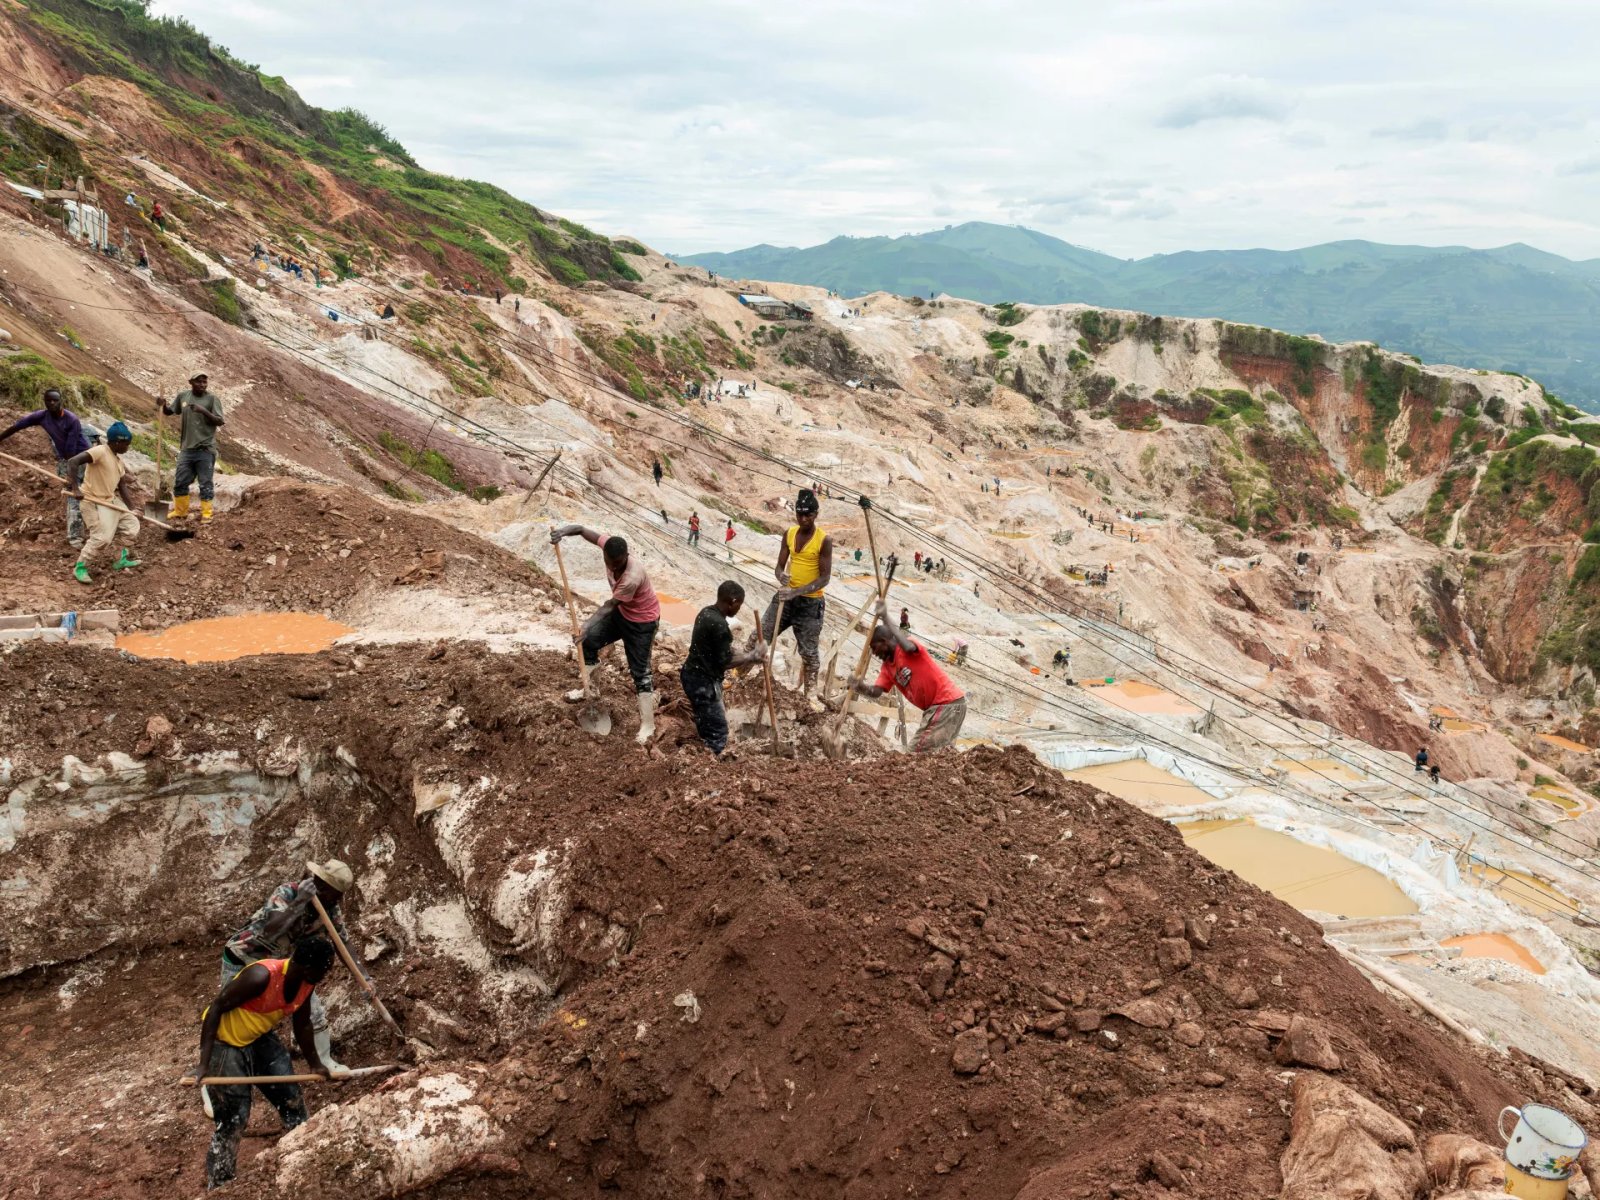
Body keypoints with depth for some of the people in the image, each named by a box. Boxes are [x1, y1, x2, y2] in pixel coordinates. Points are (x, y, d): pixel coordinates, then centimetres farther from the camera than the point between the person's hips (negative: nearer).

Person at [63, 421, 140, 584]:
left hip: (111, 501, 9)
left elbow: (122, 487, 10)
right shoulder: (100, 451, -19)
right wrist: (75, 488, -36)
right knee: (102, 537, -16)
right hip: (93, 501, -9)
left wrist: (132, 509, 5)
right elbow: (72, 461, -30)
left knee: (132, 524, 14)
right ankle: (80, 568, 0)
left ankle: (121, 559, 28)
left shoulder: (119, 460, 8)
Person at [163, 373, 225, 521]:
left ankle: (206, 513, 9)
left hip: (205, 449, -5)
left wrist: (204, 411, -25)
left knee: (205, 484, 0)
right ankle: (180, 511, 25)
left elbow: (220, 422, -12)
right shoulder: (182, 396, 6)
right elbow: (170, 411, 19)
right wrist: (163, 406, -3)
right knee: (180, 482, 11)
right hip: (186, 448, 5)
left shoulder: (212, 399, -7)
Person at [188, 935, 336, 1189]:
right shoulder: (261, 976, -35)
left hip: (260, 1038, 7)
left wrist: (314, 1064, 15)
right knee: (233, 1120, -3)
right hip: (225, 1041, -7)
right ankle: (218, 1188, 15)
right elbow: (215, 1008, -28)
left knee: (292, 1099, 9)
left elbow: (302, 1025, 6)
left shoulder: (306, 984, -12)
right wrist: (204, 1063, -30)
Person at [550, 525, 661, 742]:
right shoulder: (610, 548, -20)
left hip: (642, 620, -8)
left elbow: (611, 604, -28)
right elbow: (584, 530, -11)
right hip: (622, 612, 8)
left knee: (639, 670, -5)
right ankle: (589, 689, 34)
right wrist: (564, 531, -31)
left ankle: (647, 725, 2)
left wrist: (589, 624, -26)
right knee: (589, 641, 13)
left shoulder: (632, 577, -40)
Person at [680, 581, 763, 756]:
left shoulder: (707, 612, 4)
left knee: (706, 725, 21)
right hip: (703, 682, -10)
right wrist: (751, 656, -7)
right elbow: (725, 662, -19)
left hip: (693, 675, 10)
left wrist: (744, 653, 9)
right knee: (718, 732, -3)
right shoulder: (719, 624, -25)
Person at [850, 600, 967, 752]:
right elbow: (876, 692, 0)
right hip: (935, 707, 9)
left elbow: (909, 647, -36)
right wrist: (861, 687, -22)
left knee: (920, 751, -13)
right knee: (918, 749, 15)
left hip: (949, 703, -9)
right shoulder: (887, 667, 12)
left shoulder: (905, 651, -10)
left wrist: (886, 620, -31)